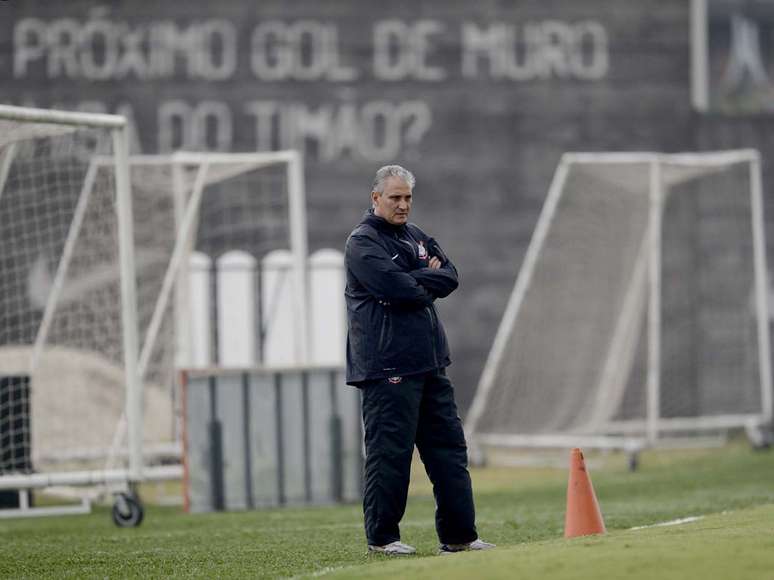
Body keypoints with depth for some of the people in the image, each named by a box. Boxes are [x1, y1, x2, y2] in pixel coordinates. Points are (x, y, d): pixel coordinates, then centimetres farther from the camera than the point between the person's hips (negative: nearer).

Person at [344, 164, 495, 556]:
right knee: (389, 451, -6)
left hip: (429, 362, 8)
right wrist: (428, 281, -2)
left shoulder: (415, 237, 18)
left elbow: (449, 276, 6)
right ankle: (381, 538, 2)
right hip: (388, 366, -8)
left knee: (448, 447, 8)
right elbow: (396, 289, -19)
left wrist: (414, 281, -9)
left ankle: (458, 536, 12)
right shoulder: (363, 243, -6)